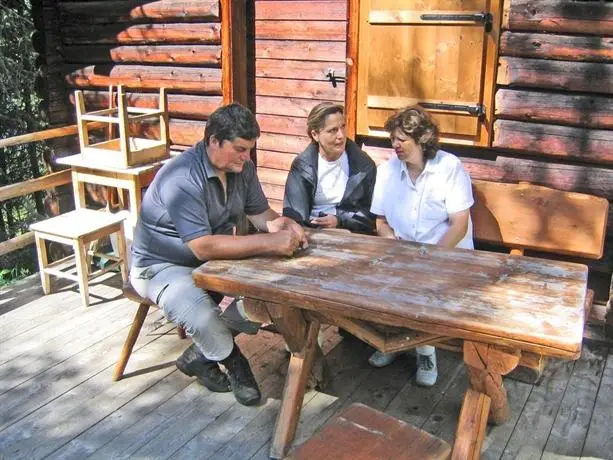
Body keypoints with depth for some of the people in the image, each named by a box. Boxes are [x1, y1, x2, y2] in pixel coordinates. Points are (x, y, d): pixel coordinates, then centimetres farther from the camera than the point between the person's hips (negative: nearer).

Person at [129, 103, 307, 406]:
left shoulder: (241, 167, -4)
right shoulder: (183, 179, -29)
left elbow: (259, 212, 5)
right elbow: (203, 247, -36)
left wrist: (279, 224, -20)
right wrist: (270, 242, -39)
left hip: (212, 260, 8)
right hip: (161, 266, -8)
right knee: (202, 317, -35)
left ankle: (202, 353, 1)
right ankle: (231, 360, 1)